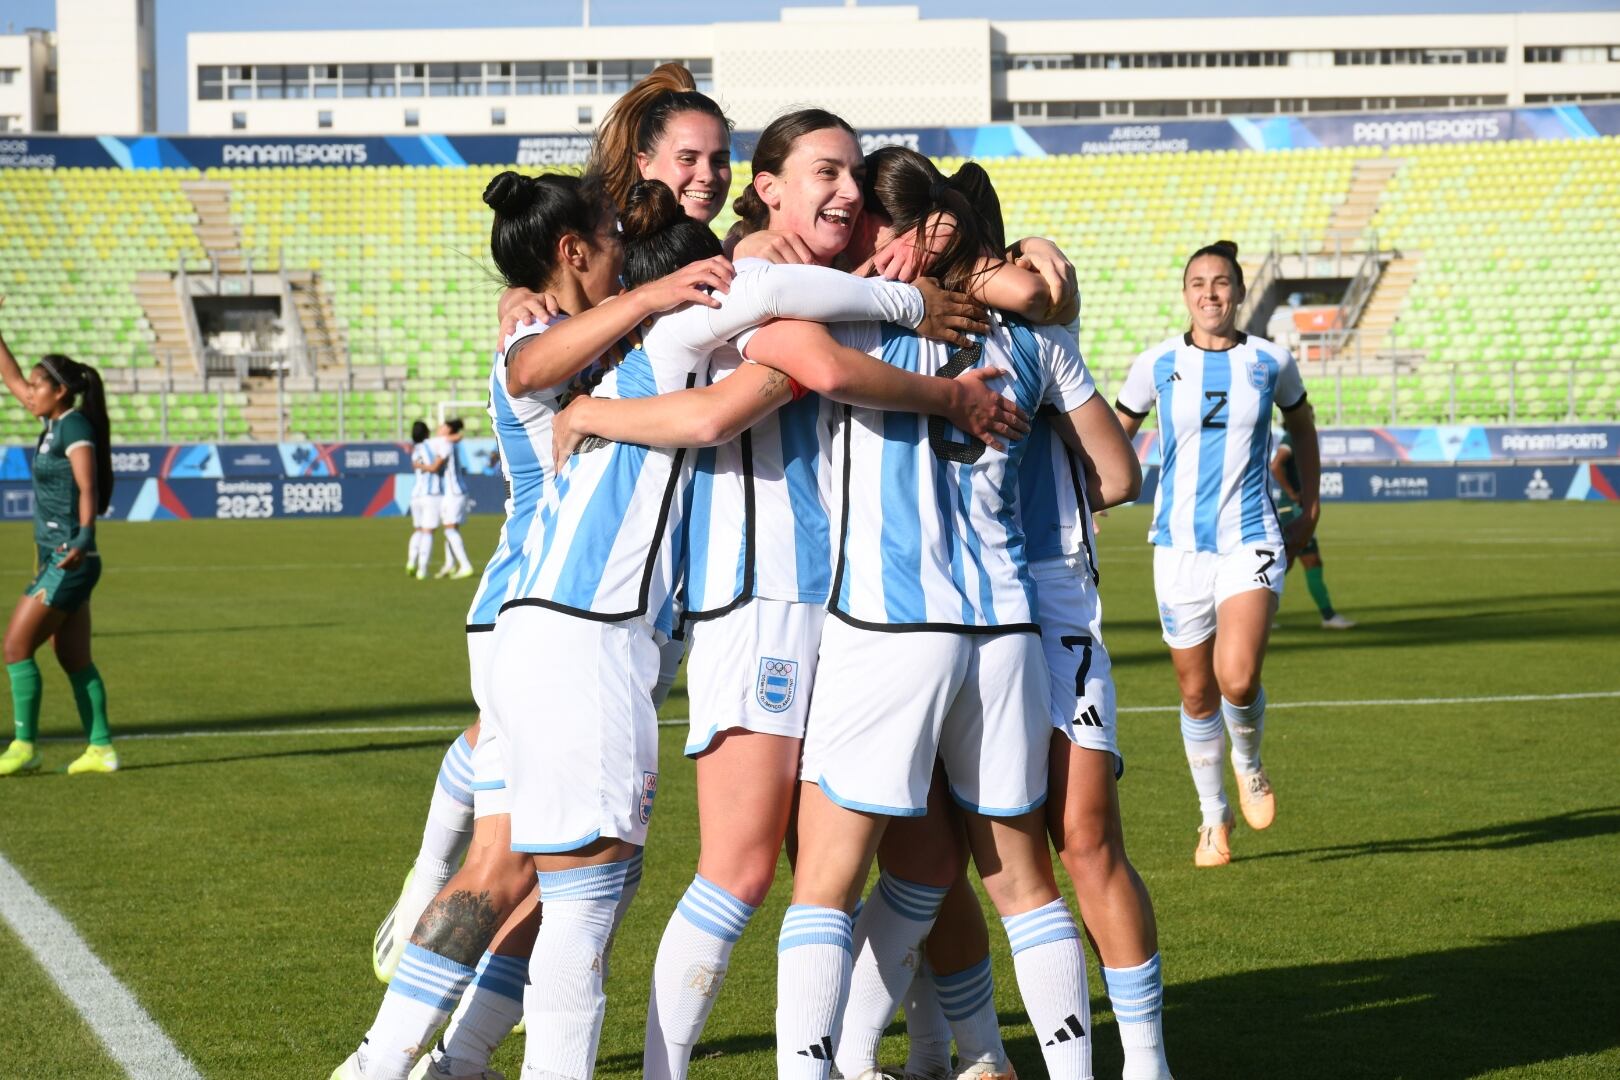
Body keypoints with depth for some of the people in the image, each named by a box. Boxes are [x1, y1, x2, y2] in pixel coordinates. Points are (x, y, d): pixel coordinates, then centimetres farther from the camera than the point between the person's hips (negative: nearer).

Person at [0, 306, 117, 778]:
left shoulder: (75, 428, -14)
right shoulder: (56, 421, 11)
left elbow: (87, 488, -27)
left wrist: (83, 538, -41)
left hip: (70, 562, -9)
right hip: (53, 559, 9)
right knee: (74, 659, 9)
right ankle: (101, 748, 11)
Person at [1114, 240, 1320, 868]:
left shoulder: (1270, 363, 1)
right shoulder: (1157, 365, 1)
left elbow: (1301, 426, 20)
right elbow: (1115, 434, 15)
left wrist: (1309, 509, 20)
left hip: (1250, 541, -1)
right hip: (1179, 545, 1)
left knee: (1238, 681, -21)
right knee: (1197, 694, 7)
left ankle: (1248, 760, 13)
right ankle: (1214, 818, 27)